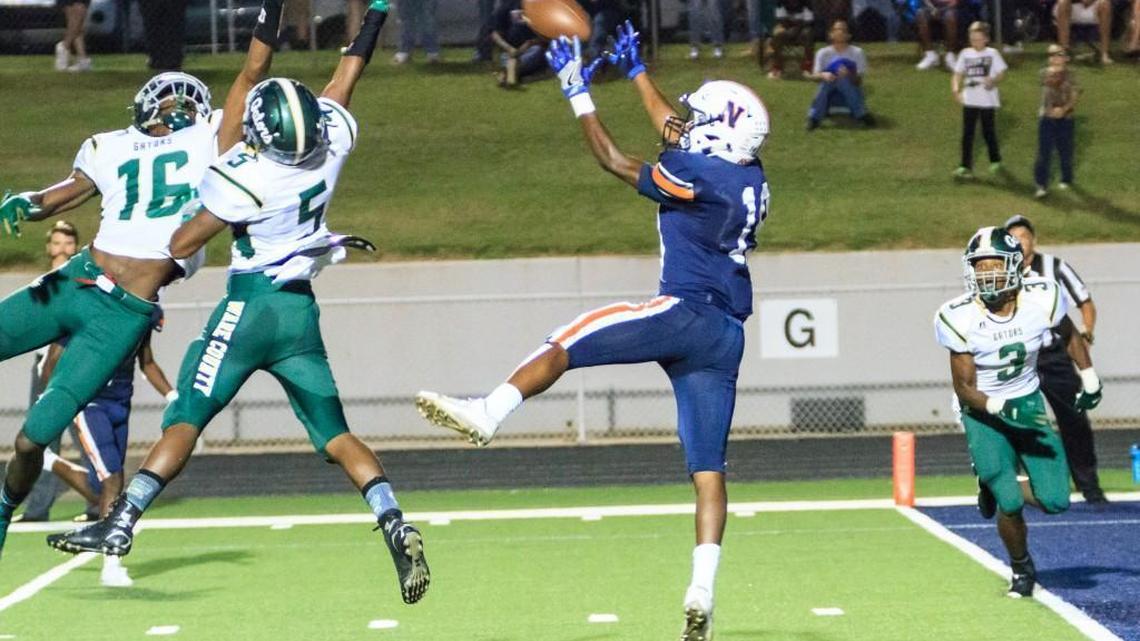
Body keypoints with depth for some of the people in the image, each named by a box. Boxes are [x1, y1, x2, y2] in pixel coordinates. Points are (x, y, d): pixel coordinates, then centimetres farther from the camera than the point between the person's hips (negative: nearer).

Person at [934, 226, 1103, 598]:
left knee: (1055, 501, -6)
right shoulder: (961, 318, -22)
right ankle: (1022, 570, 16)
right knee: (1010, 504, -14)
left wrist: (1090, 381, 8)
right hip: (983, 412, -3)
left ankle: (997, 487, 26)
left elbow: (1070, 336, 9)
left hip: (1028, 401, 3)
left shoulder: (1041, 299, -15)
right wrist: (1004, 409, -30)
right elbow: (964, 388, -16)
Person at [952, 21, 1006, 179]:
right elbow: (958, 74, 5)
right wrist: (956, 89, -13)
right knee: (967, 133, -3)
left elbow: (1001, 72, -2)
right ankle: (965, 166, -2)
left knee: (988, 132, 9)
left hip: (987, 100, -2)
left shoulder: (992, 53, -1)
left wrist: (993, 80, -24)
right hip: (969, 100, 2)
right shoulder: (965, 54, 6)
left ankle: (995, 160, 31)